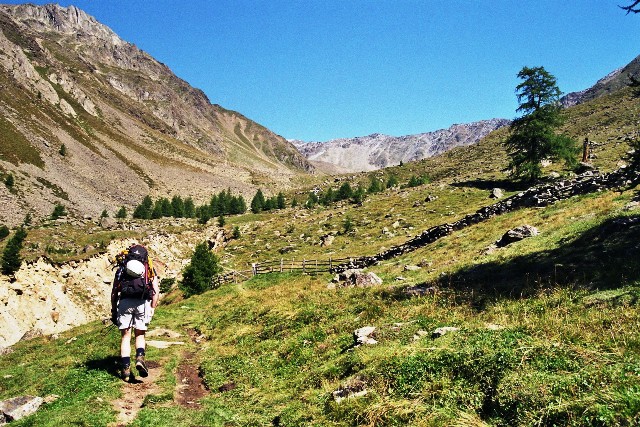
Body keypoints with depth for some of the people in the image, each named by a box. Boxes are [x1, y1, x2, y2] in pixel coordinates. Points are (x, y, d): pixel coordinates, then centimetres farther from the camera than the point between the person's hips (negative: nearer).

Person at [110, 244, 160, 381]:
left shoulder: (121, 269, 22)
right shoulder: (149, 269, 20)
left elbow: (114, 292, 16)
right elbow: (156, 291, 9)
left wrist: (114, 311, 20)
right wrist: (152, 309, 12)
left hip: (124, 302, 0)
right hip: (142, 303, 0)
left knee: (125, 336, 9)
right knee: (140, 334, 13)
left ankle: (125, 367, 1)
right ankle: (140, 357, -11)